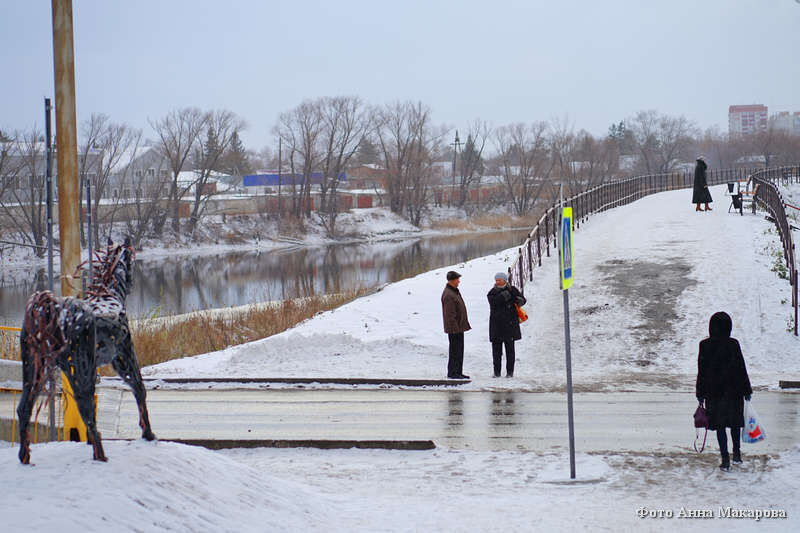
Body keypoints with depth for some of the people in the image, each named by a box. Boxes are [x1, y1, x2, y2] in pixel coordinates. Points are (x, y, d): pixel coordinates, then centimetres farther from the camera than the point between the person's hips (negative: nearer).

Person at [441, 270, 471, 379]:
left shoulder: (455, 291, 14)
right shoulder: (448, 295, -20)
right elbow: (450, 314, -22)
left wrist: (464, 325, 23)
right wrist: (455, 327, -22)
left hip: (459, 327, 10)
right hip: (454, 328, -10)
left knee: (459, 350, 14)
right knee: (455, 350, -6)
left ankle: (458, 372, 19)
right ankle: (452, 372, -1)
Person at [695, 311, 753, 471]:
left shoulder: (704, 345, -8)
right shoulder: (733, 345, -12)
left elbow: (702, 371, -3)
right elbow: (741, 368, -6)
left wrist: (700, 393, 5)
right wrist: (747, 391, 3)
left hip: (713, 392, 0)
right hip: (734, 390, 0)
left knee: (719, 425, 5)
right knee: (735, 422, 19)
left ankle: (725, 459, 0)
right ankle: (737, 453, 27)